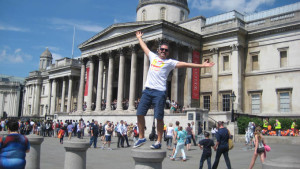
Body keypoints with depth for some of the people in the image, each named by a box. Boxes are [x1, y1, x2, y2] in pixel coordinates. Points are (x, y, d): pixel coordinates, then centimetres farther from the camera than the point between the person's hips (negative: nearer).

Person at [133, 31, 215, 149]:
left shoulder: (170, 62, 7)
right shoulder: (153, 57, 19)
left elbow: (185, 64, 0)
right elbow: (144, 47, 34)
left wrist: (202, 65, -6)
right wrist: (139, 37, 47)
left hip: (159, 92, -4)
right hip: (147, 90, 4)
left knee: (159, 117, -7)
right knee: (139, 113, -1)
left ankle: (159, 141, 3)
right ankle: (141, 137, 12)